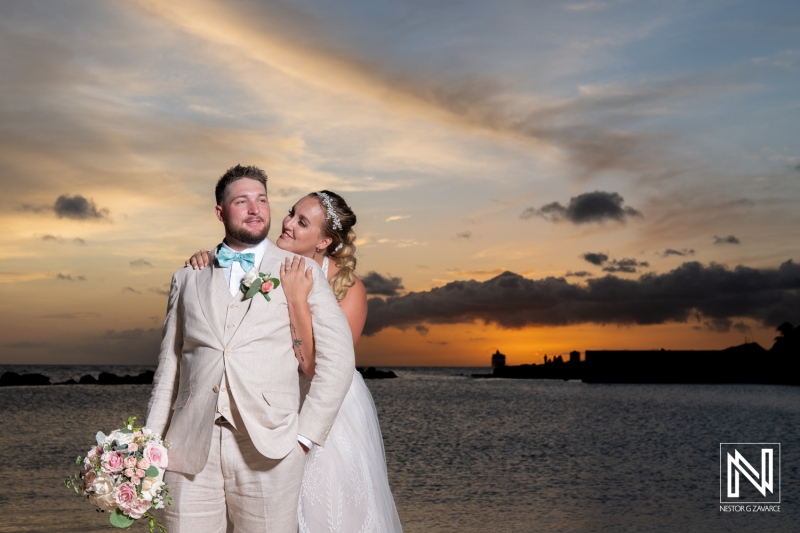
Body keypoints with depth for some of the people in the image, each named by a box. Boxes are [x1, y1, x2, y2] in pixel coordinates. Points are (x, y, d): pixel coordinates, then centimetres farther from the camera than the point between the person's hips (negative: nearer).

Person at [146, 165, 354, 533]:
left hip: (268, 451, -2)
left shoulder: (301, 272, 7)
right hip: (189, 449, 2)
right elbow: (169, 366, 14)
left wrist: (304, 436, -4)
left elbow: (337, 358, 2)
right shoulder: (188, 279, 15)